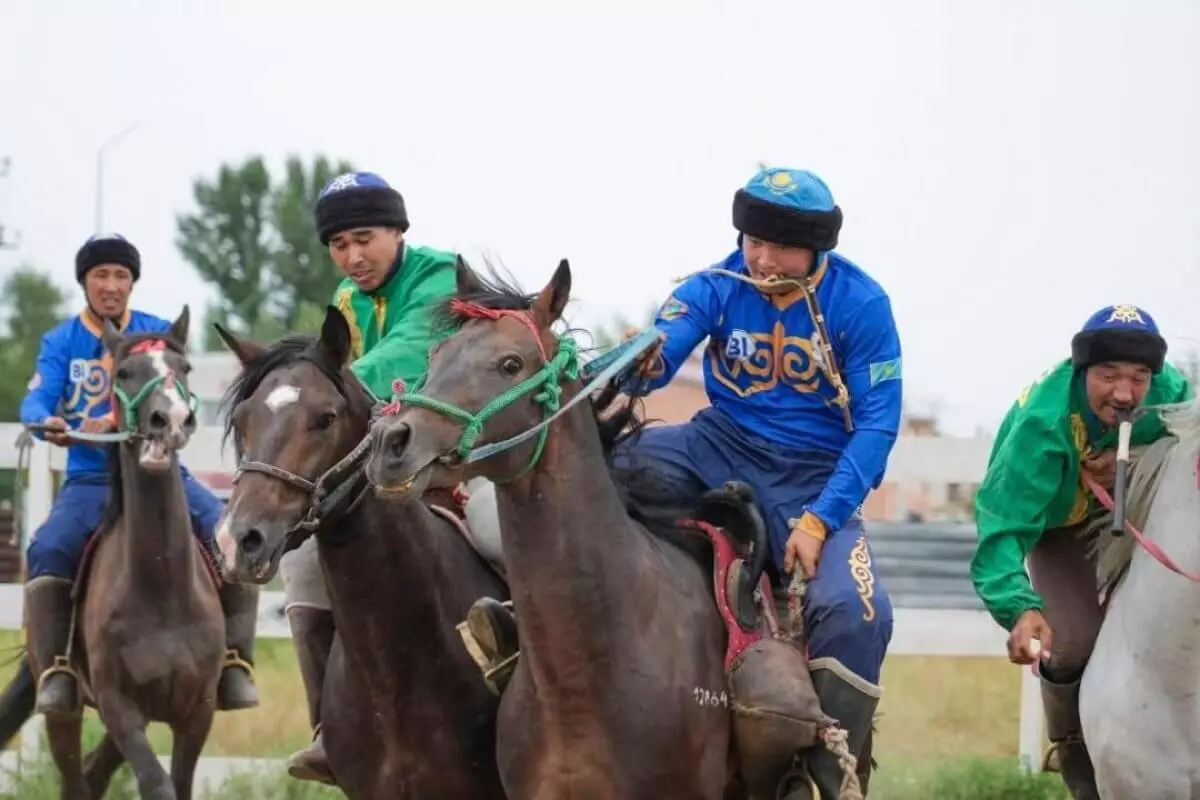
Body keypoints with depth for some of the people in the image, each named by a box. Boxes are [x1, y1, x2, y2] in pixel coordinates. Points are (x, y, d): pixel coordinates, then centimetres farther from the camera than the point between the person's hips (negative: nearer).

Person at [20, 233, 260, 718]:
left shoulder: (159, 334, 4)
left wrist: (115, 419, -32)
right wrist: (48, 423, -34)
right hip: (90, 478, -1)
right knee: (48, 550, -29)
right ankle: (56, 670, -25)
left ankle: (236, 663, -14)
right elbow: (36, 400, -9)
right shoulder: (61, 342, 5)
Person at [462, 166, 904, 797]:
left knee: (855, 611, -28)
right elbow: (660, 353, -20)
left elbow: (877, 424, -12)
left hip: (815, 475, -3)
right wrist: (638, 365, -47)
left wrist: (819, 520, -21)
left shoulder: (860, 305, -12)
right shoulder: (716, 288, -5)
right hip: (722, 446, 3)